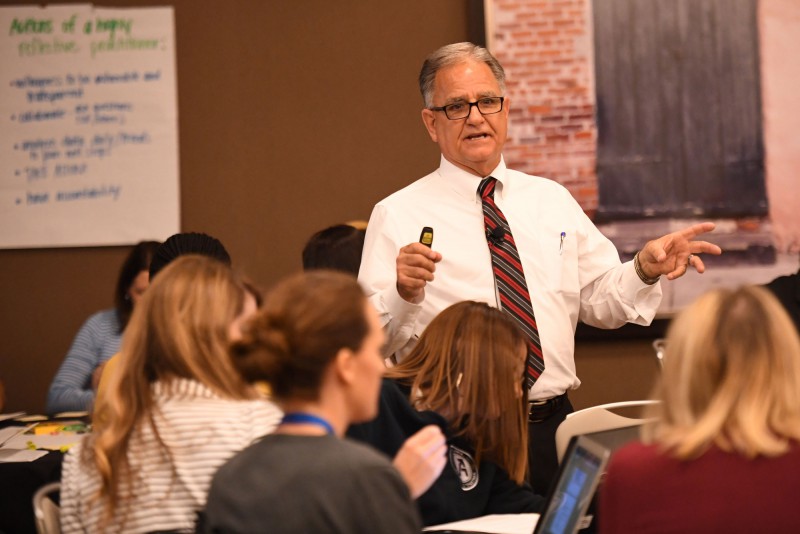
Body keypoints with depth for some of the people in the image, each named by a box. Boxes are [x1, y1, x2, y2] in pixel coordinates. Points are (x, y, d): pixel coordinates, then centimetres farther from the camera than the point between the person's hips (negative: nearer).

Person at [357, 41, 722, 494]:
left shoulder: (553, 200, 14)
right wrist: (404, 293, -27)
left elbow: (601, 300, 14)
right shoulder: (398, 216, -1)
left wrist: (645, 270, -5)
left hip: (552, 427, 4)